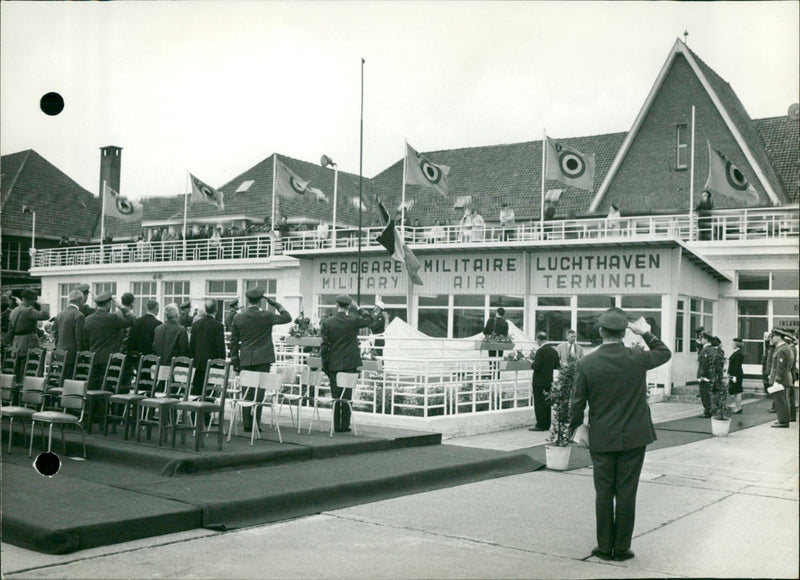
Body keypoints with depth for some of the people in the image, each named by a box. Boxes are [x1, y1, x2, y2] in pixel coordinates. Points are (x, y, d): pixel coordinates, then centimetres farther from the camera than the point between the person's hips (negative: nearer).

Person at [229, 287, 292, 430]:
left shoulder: (238, 317, 3)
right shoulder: (266, 316, -7)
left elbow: (234, 341, 8)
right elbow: (287, 318, 3)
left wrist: (234, 361, 15)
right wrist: (276, 305, 10)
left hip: (245, 360, 3)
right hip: (262, 359, -3)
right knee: (259, 391, -2)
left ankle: (247, 424, 9)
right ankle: (255, 423, -4)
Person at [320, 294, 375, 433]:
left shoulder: (328, 322, -3)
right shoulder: (353, 320, -6)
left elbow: (324, 345, 0)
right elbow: (370, 320, 13)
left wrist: (325, 365, 7)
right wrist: (358, 308, 16)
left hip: (334, 364, 1)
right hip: (350, 364, -1)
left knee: (335, 396, 7)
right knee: (346, 395, 2)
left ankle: (336, 426, 10)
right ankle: (344, 426, 4)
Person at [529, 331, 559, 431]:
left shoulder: (540, 351, -17)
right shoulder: (554, 351, 6)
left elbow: (536, 366, -22)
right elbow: (557, 366, 10)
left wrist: (532, 364, -1)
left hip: (539, 381, -8)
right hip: (549, 381, 8)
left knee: (539, 403, -2)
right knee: (547, 403, 13)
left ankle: (540, 425, -1)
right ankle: (547, 425, 17)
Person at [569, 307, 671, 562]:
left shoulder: (585, 364, -10)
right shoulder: (637, 359, -8)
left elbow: (578, 403, -3)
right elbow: (665, 352, 13)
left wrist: (574, 426, 13)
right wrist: (644, 333, 14)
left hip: (602, 440, 0)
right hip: (633, 438, 0)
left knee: (603, 494, 9)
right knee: (626, 493, 6)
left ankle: (605, 547, 16)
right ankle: (622, 548, 13)